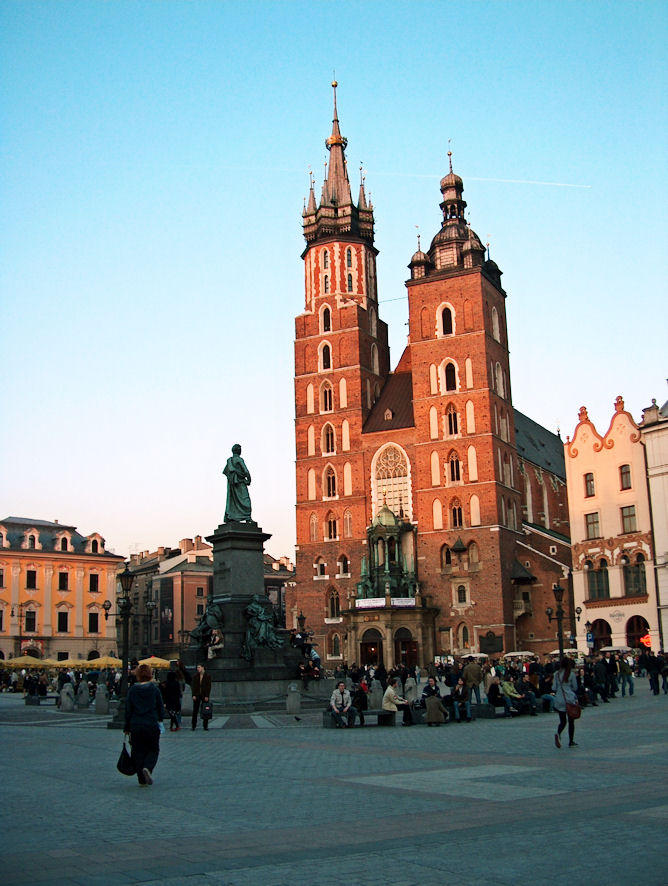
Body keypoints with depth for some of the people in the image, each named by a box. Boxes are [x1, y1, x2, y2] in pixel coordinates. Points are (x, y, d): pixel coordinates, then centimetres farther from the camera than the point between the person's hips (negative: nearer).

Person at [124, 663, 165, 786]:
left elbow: (128, 710, 3)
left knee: (138, 751, 11)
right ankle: (147, 768, -15)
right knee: (153, 750, 12)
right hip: (152, 725, -1)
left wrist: (127, 727, 10)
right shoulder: (154, 689, -5)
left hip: (136, 725, 2)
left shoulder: (132, 689, -1)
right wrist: (160, 720, 20)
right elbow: (161, 707, 2)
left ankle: (142, 778, 9)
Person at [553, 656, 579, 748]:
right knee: (571, 721, 10)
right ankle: (571, 742, 13)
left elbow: (554, 688, 3)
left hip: (559, 699, 2)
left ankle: (558, 734, -20)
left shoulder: (557, 674, 2)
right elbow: (575, 688, 1)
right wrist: (576, 699, 13)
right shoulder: (571, 674, -5)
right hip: (570, 699, -2)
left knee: (562, 721, 9)